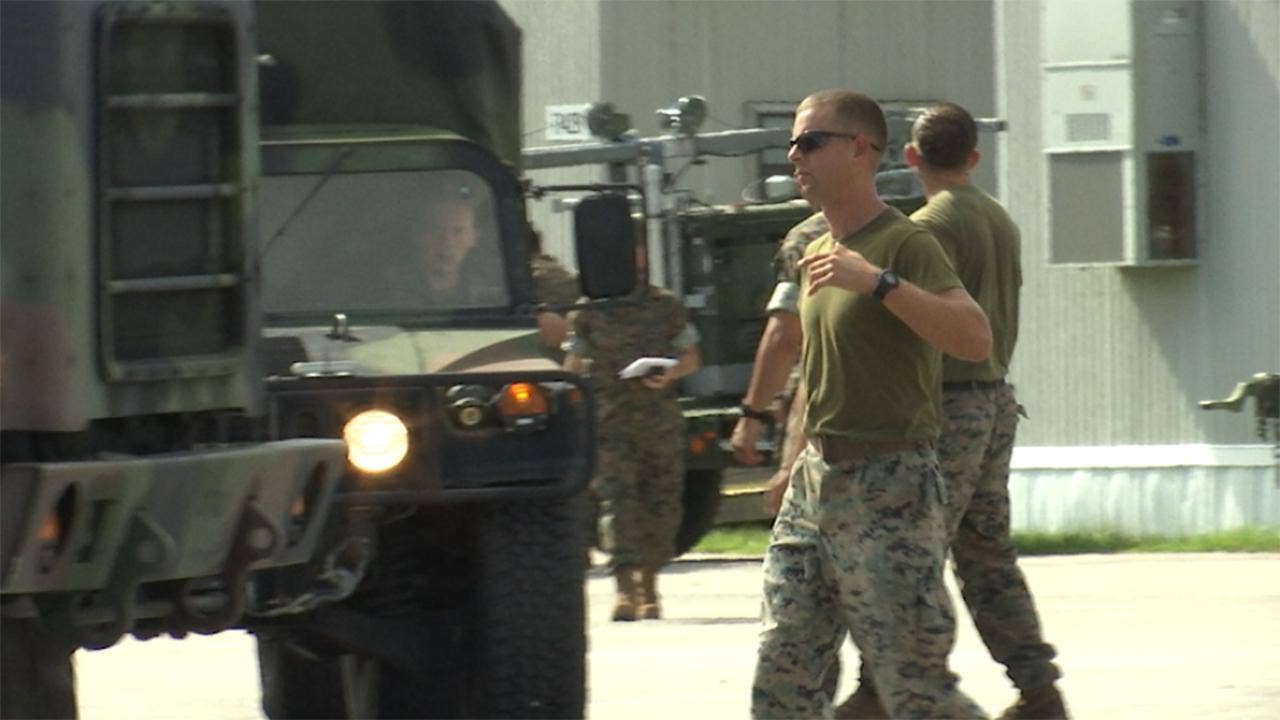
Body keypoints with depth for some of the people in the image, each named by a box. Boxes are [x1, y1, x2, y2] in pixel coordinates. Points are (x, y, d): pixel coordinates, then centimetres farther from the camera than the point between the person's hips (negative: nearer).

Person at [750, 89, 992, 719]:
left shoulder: (904, 246, -12)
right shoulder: (818, 254, 16)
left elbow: (974, 338, -27)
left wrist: (878, 282, -32)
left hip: (888, 492, -9)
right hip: (815, 484, 9)